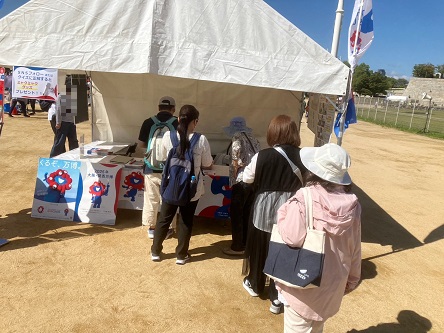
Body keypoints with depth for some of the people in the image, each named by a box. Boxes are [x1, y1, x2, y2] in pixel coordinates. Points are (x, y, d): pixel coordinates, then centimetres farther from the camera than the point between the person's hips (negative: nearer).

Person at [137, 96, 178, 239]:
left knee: (151, 199, 13)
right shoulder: (177, 124, -8)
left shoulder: (148, 123, -3)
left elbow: (141, 145, 3)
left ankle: (152, 228, 23)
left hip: (151, 168, 1)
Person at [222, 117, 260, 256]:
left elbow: (236, 162, -12)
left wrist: (233, 178, -1)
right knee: (247, 213, 16)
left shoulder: (237, 138, -5)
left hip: (242, 180, -7)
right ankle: (246, 243, 27)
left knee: (236, 213, 4)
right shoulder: (252, 138, 14)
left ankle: (237, 247, 10)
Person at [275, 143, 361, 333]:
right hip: (333, 283, 5)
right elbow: (354, 247, 1)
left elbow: (291, 238, -27)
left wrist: (284, 212, -10)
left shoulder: (304, 199, -24)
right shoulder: (351, 204, -8)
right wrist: (352, 278, 15)